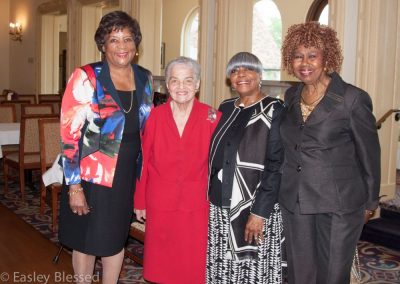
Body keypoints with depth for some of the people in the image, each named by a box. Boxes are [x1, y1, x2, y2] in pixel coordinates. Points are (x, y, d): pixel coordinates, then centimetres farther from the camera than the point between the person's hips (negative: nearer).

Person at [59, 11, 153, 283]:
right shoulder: (86, 77, -12)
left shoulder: (145, 78, 4)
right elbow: (69, 134, -14)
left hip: (128, 175, 4)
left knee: (116, 239, 17)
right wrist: (74, 186, -16)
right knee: (86, 241, 11)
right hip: (91, 175, -4)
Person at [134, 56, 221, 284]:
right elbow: (143, 161, 1)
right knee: (162, 263, 13)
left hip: (197, 203, -1)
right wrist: (140, 201, 4)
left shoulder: (212, 117, -5)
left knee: (194, 265, 7)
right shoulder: (155, 116, -3)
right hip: (160, 202, 1)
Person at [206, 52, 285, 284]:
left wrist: (259, 212, -17)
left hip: (256, 207, -5)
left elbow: (276, 165, -12)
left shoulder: (274, 110, -6)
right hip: (219, 206, 5)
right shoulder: (225, 109, 11)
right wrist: (210, 197, 8)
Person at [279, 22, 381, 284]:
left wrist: (370, 202, 4)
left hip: (339, 204, -5)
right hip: (294, 202, 5)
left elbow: (369, 154, -3)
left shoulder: (353, 99, -10)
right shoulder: (291, 96, 6)